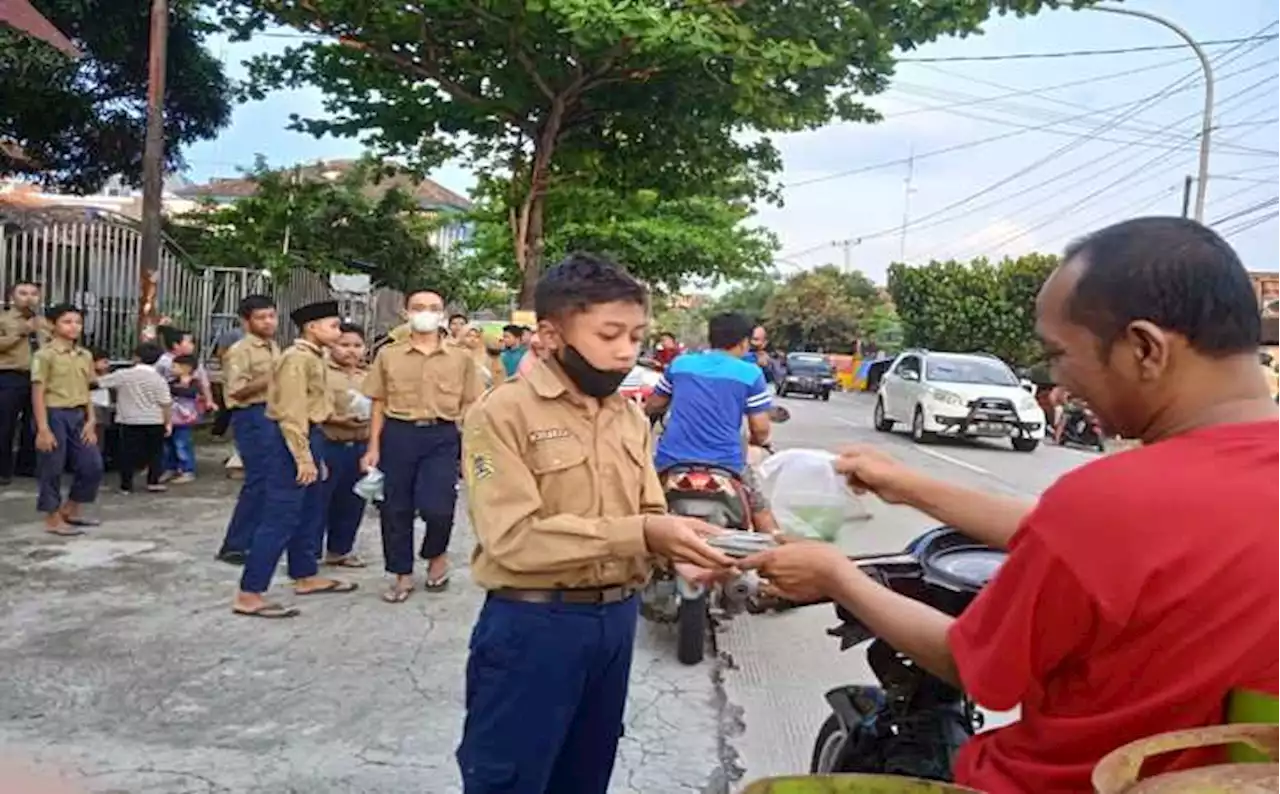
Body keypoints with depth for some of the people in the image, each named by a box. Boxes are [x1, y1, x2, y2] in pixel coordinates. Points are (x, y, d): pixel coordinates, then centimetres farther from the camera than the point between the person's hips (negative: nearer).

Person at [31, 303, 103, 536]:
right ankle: (53, 519, 15)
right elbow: (38, 394, -10)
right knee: (52, 470, 3)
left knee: (93, 466, 7)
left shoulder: (86, 356, 10)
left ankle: (71, 510, 25)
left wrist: (91, 421, 5)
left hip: (78, 415, 6)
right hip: (55, 415, -6)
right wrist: (43, 428, -15)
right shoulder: (45, 355, -9)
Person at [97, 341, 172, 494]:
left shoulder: (123, 375, -6)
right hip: (154, 422, 0)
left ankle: (126, 484, 11)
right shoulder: (158, 379, -5)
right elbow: (165, 404, -7)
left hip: (130, 421, 0)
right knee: (155, 452, 11)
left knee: (128, 452, 8)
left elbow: (99, 382, 3)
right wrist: (168, 423, 1)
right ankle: (153, 482, 9)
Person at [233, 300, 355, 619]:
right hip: (291, 441, -11)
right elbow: (291, 413, -22)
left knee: (310, 513, 18)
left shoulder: (313, 358, 16)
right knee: (280, 519, -9)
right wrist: (303, 458, -24)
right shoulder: (297, 358, -15)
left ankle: (305, 577, 31)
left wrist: (315, 454, 22)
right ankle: (249, 595, -5)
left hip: (308, 437, 11)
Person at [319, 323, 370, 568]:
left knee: (351, 502, 13)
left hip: (359, 447, 6)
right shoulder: (321, 373, -5)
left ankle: (340, 550, 28)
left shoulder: (367, 377, 14)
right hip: (329, 446, -6)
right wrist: (339, 420, -23)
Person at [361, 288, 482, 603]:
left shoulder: (461, 358, 4)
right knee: (395, 508, 7)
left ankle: (437, 555, 23)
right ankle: (403, 575, 24)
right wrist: (373, 448, 2)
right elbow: (379, 404, 7)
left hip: (443, 437, -1)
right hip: (398, 434, 1)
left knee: (436, 507, -10)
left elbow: (469, 407, 5)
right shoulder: (388, 355, 5)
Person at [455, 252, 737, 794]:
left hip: (617, 621, 7)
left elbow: (649, 515, 7)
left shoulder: (632, 417, 7)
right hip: (531, 626, -6)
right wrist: (641, 534, -27)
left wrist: (682, 546, -16)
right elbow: (515, 537, -23)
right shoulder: (502, 412, -15)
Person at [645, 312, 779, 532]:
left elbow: (651, 408, 21)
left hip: (671, 460, 2)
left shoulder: (679, 364, 10)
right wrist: (755, 441, 23)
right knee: (762, 513, 19)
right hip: (725, 463, -2)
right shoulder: (751, 373, 2)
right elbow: (760, 430, -1)